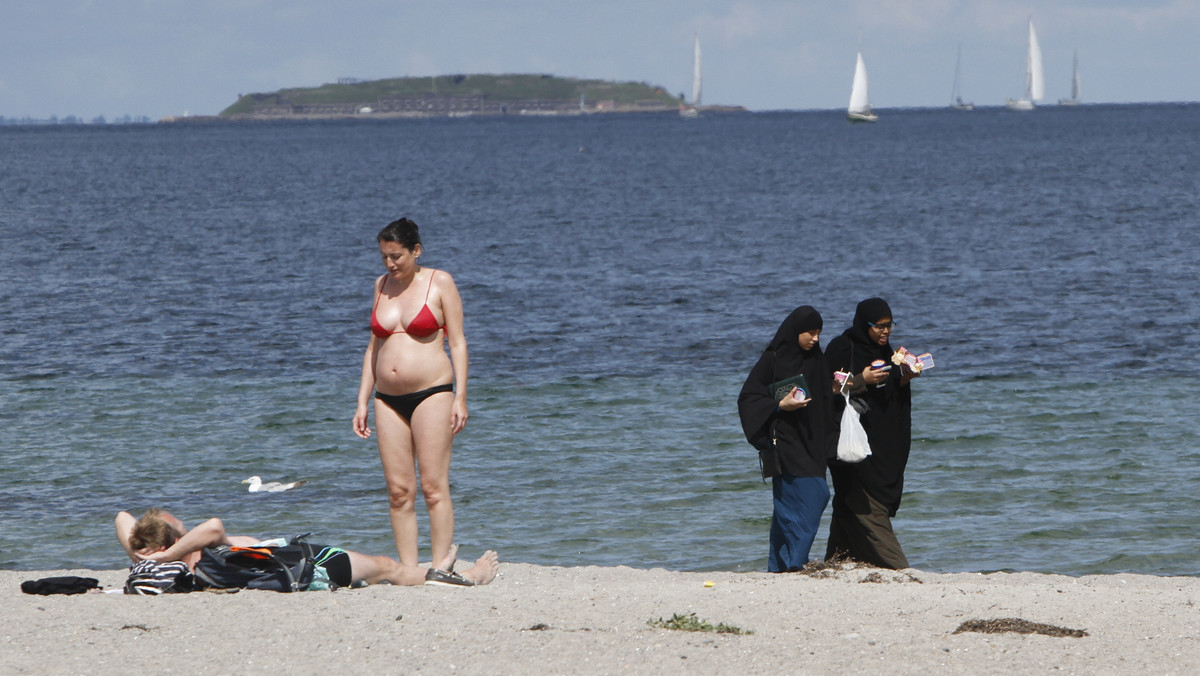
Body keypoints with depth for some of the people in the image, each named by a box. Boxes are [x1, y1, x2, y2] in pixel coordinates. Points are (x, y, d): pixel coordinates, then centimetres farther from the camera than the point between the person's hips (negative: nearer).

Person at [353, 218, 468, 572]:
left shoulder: (439, 283, 0)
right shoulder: (382, 285, 14)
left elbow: (457, 343, -2)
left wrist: (460, 398, -10)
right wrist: (362, 402, 14)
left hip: (431, 393, -5)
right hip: (388, 398, 5)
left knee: (433, 487, -9)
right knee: (398, 490, 1)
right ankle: (408, 571, 3)